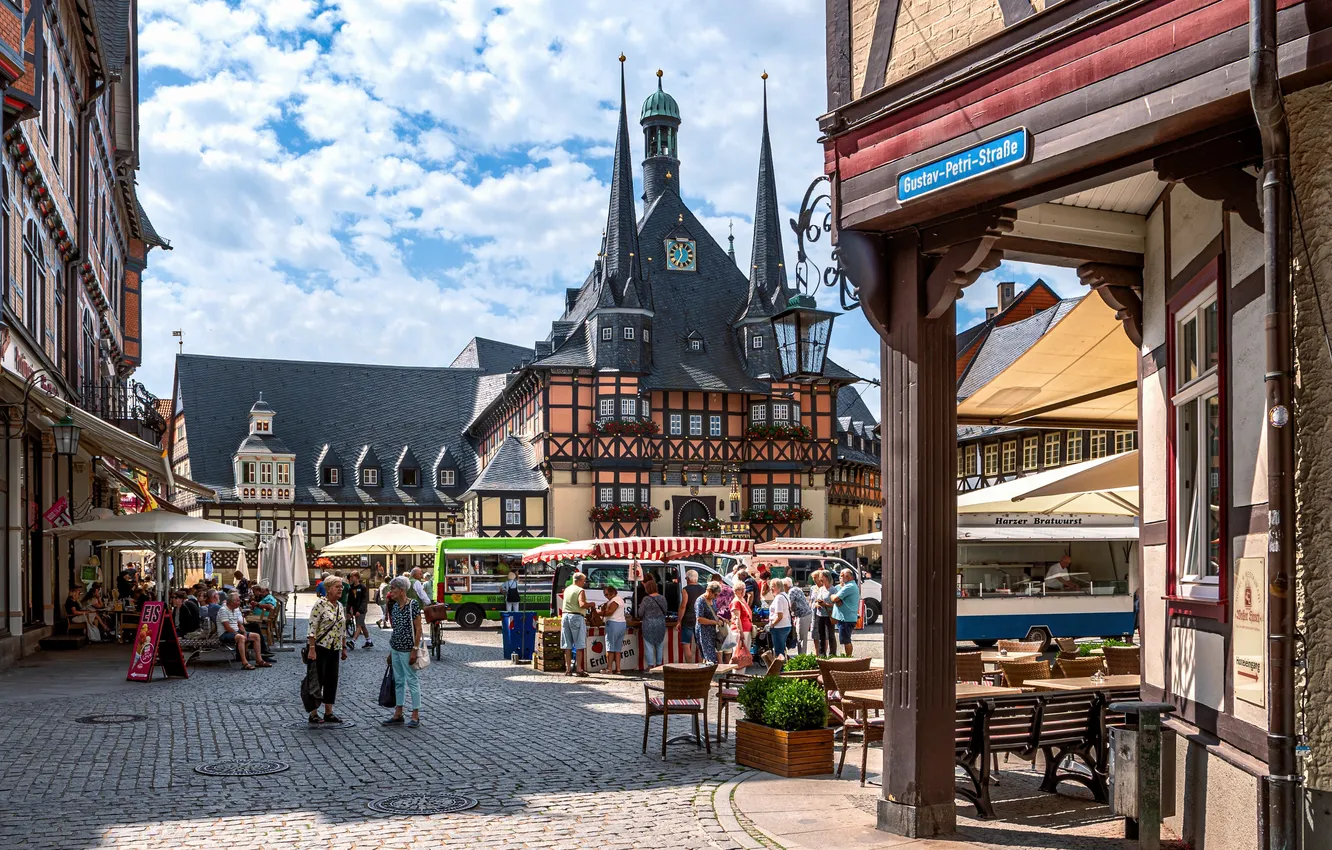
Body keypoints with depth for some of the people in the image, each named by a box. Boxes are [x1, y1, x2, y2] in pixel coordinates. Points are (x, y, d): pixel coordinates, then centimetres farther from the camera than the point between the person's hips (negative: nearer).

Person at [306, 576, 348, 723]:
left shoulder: (340, 606, 11)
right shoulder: (320, 605, -12)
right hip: (320, 647, -7)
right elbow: (312, 628, -16)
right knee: (318, 680, 0)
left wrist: (344, 648, 16)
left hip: (334, 649, 7)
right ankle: (313, 713, 8)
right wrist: (312, 648, -21)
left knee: (332, 679, 8)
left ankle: (329, 712, 15)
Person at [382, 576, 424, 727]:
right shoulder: (395, 606, 8)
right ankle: (398, 714, 20)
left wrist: (415, 650, -17)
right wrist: (391, 651, 15)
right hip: (395, 649, 8)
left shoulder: (413, 605, -13)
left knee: (412, 680, -1)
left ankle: (415, 715, 5)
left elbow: (418, 629, -14)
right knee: (398, 681, 13)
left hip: (407, 650, -8)